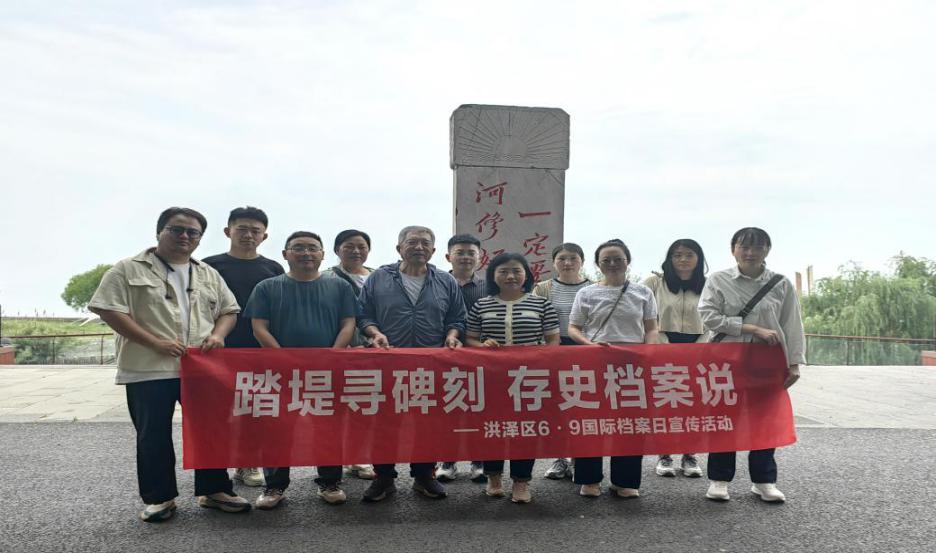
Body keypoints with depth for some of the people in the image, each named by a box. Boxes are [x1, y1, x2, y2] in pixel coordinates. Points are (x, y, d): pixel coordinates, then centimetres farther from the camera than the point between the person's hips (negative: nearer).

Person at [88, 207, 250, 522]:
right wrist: (155, 343, -15)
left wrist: (217, 334, -5)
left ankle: (213, 490, 21)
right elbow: (109, 310, -8)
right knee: (153, 436, 5)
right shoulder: (129, 270, 0)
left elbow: (229, 311, 18)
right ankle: (159, 497, 18)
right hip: (149, 369, -3)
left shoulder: (209, 275, 14)